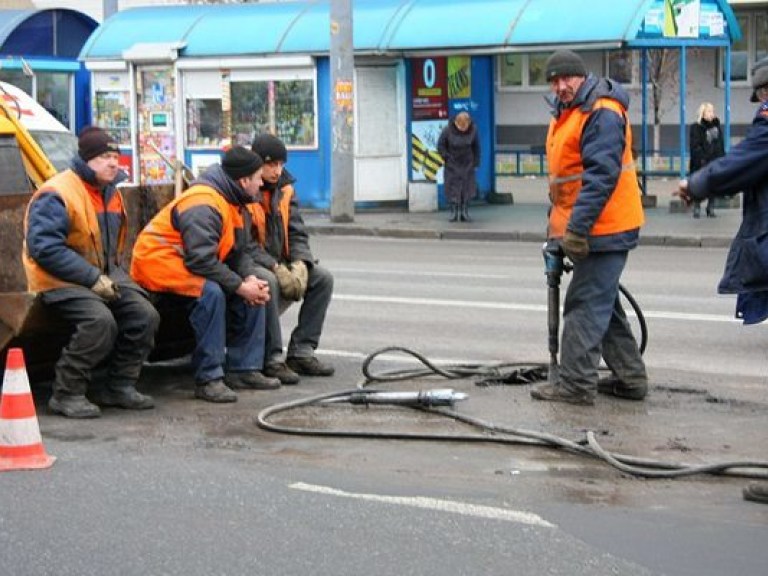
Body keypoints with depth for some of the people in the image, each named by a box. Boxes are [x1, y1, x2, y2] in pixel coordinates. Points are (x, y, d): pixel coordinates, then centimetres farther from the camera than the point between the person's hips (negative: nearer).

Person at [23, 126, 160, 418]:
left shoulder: (111, 193, 12)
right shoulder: (56, 194, -16)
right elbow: (45, 248, -23)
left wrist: (115, 275, 7)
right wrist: (93, 279, -24)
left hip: (105, 275, 8)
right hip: (60, 280, -8)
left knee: (145, 315, -10)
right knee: (100, 320, -32)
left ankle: (120, 386, 3)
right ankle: (66, 395, -19)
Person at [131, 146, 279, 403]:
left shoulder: (236, 206, 9)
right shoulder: (203, 205, -24)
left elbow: (237, 253, 8)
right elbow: (201, 260, -31)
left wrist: (250, 279, -13)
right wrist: (241, 287, -26)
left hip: (188, 265, 10)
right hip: (157, 262, -10)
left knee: (252, 292, 0)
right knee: (210, 292, -35)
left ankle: (243, 369, 4)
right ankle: (208, 379, -29)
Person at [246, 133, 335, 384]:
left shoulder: (284, 188, 8)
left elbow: (297, 232, 6)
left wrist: (299, 264, -14)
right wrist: (276, 268, -27)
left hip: (279, 263, 8)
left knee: (323, 278, -7)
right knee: (268, 282, -37)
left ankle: (301, 352, -6)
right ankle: (272, 360, -29)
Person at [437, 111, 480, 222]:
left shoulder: (473, 129, -12)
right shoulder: (448, 130, -19)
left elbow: (476, 146, 1)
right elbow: (440, 146, -5)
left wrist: (476, 162, 2)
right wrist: (447, 158, -9)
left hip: (467, 165, 2)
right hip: (452, 165, -2)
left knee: (467, 189, 1)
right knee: (452, 188, -3)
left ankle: (464, 213, 7)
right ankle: (454, 213, 5)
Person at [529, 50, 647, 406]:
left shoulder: (603, 114, -17)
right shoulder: (565, 113, 16)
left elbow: (601, 176, -24)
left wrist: (576, 228, -26)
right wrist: (556, 223, 24)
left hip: (604, 229, -11)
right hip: (592, 230, 11)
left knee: (586, 305, -9)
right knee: (603, 304, 16)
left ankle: (575, 384, -6)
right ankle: (630, 377, 24)